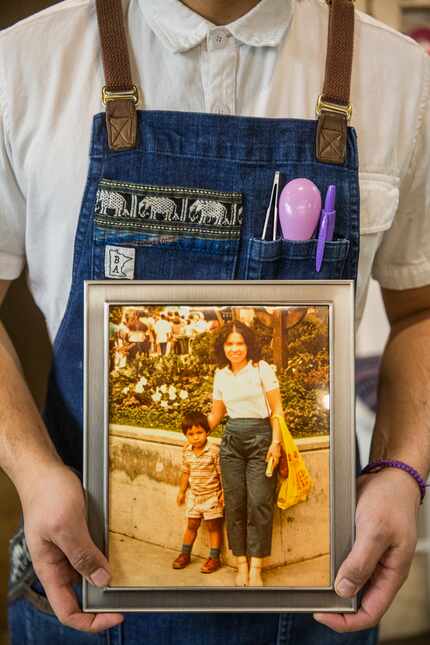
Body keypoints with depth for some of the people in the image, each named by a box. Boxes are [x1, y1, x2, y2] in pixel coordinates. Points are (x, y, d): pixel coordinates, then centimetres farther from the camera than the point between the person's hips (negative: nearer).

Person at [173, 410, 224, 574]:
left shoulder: (214, 451, -18)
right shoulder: (186, 452, -2)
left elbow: (222, 473, -14)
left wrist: (224, 493, -16)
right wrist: (181, 492, 17)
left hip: (212, 496, -5)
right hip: (194, 496, 5)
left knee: (213, 526, 6)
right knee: (191, 525, 16)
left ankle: (214, 558, 16)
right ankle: (185, 554, 29)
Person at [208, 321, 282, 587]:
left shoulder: (262, 369, -3)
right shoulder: (221, 376, 10)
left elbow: (277, 408, -4)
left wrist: (276, 442, -11)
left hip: (260, 437, -4)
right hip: (231, 440, 4)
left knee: (259, 502, -7)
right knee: (234, 503, 1)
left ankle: (256, 569, -1)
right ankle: (242, 565, 9)